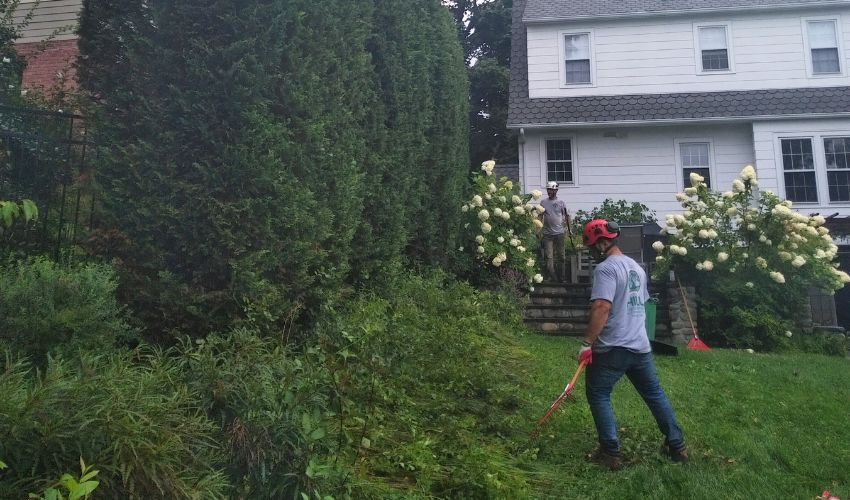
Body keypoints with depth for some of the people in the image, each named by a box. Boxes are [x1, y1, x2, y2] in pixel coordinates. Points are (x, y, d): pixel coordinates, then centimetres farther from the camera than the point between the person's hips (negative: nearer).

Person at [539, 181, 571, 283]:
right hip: (547, 234, 0)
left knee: (561, 256, 6)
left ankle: (562, 278, 16)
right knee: (548, 257, -2)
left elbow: (567, 216, 6)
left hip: (559, 233, 0)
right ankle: (551, 277, 4)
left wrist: (569, 230, 2)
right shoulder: (543, 202, 4)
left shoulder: (561, 202, 2)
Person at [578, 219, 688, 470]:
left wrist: (586, 342, -22)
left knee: (598, 395, 5)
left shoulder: (606, 268, -15)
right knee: (654, 393, 18)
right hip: (640, 345, 8)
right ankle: (677, 445, 28)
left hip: (612, 348, -8)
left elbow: (601, 308, -25)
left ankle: (610, 452, 6)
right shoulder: (636, 267, 14)